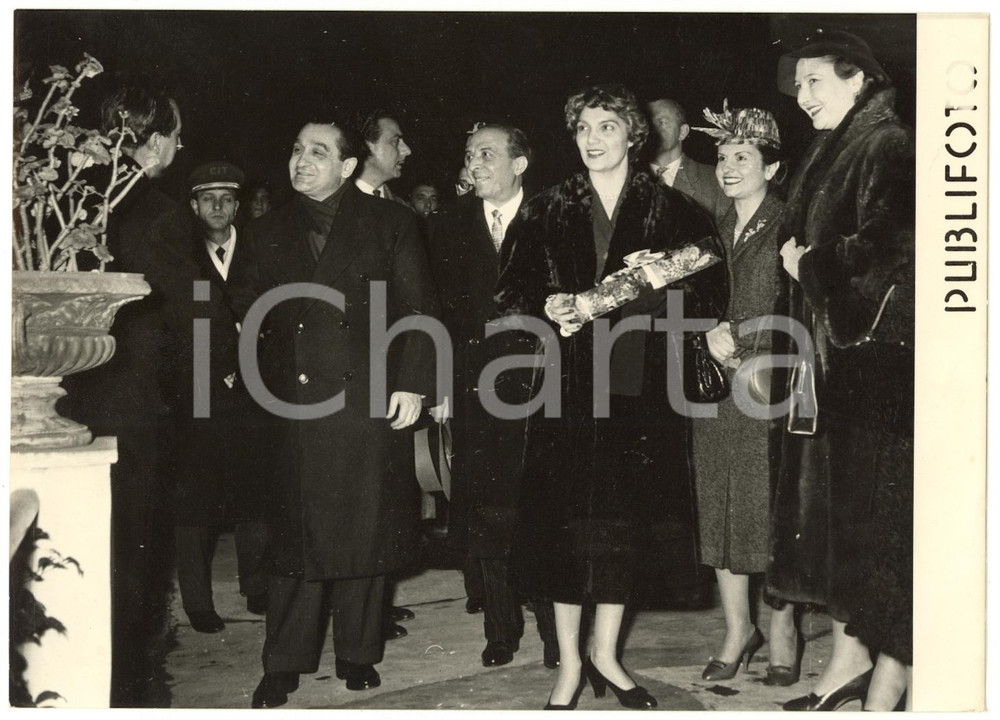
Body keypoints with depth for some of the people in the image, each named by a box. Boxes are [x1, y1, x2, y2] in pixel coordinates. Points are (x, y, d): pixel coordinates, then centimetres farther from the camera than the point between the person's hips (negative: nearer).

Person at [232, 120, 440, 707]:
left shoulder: (390, 223, 6)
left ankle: (358, 653, 20)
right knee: (300, 533, 2)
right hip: (299, 406, 1)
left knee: (368, 530, 5)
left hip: (374, 402, -1)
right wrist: (256, 377, 0)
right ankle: (284, 664, 12)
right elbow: (250, 314, 15)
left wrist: (413, 384, -7)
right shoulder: (268, 233, 14)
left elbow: (420, 308, 1)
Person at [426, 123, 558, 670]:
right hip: (474, 391, 3)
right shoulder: (450, 228, 13)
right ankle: (501, 630, 18)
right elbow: (439, 309, 9)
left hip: (536, 392, -3)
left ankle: (555, 632, 11)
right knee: (484, 516, 5)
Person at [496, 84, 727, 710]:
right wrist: (546, 309, -13)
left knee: (626, 520, 7)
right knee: (567, 521, -1)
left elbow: (709, 292, 3)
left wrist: (664, 285, -15)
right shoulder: (547, 212, 8)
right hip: (569, 383, 0)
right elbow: (511, 292, 6)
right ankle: (570, 664, 12)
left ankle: (606, 652, 23)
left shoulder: (673, 212, 6)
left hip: (642, 384, 0)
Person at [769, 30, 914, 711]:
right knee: (835, 507, 12)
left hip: (883, 359, -9)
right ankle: (850, 655, 23)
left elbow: (890, 247, -22)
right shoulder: (832, 154, 17)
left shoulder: (889, 148, -10)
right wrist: (799, 260, 1)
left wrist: (811, 265, -10)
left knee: (882, 513, -3)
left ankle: (888, 684, 5)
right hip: (836, 357, 9)